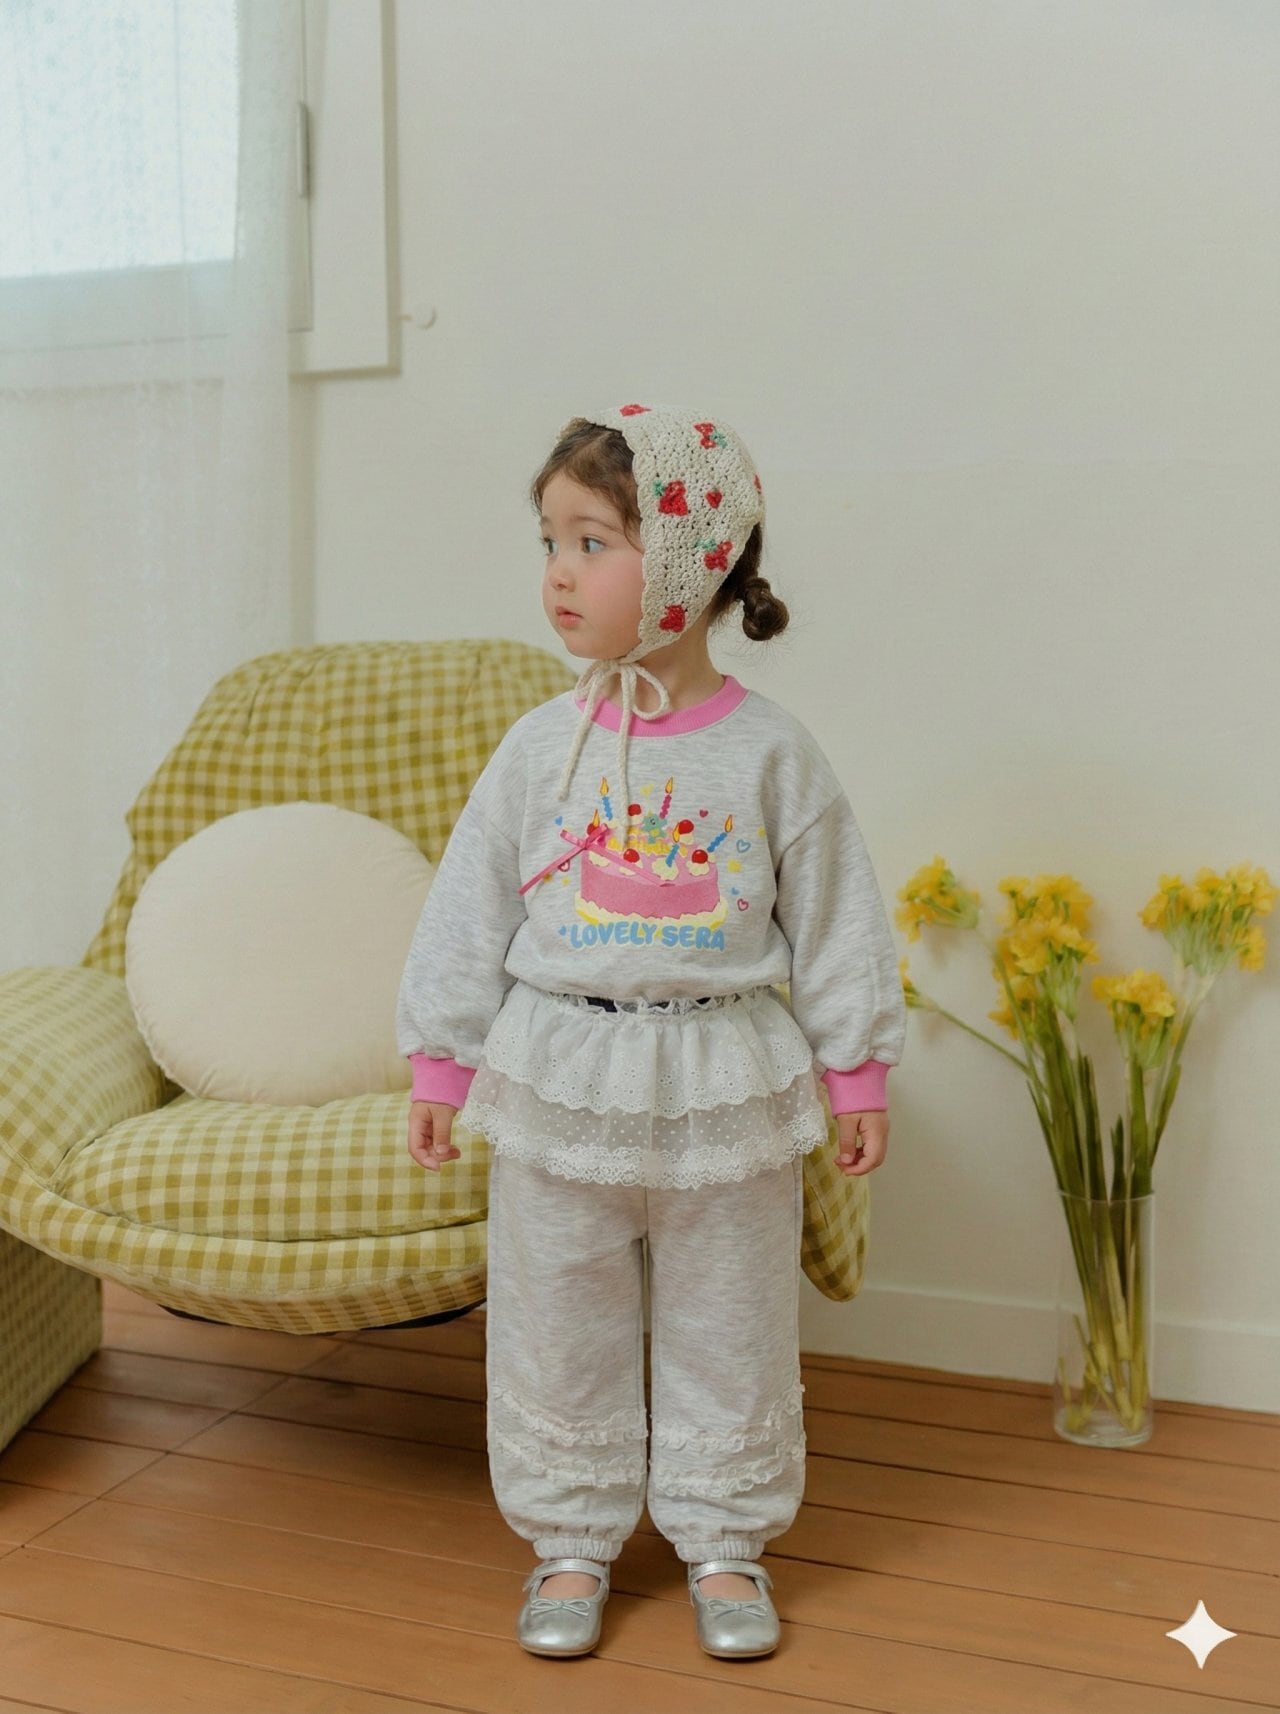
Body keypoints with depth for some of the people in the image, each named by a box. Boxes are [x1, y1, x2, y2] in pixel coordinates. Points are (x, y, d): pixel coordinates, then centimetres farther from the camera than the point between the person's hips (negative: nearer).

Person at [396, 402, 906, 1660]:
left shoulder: (772, 752, -6)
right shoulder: (541, 746, -2)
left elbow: (834, 920, 0)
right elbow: (469, 908, 2)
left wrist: (857, 1072, 2)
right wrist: (440, 1062, 1)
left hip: (725, 1087, -1)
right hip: (561, 1075, 1)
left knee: (727, 1334, 12)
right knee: (556, 1331, 11)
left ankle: (724, 1540, 32)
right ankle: (571, 1540, 30)